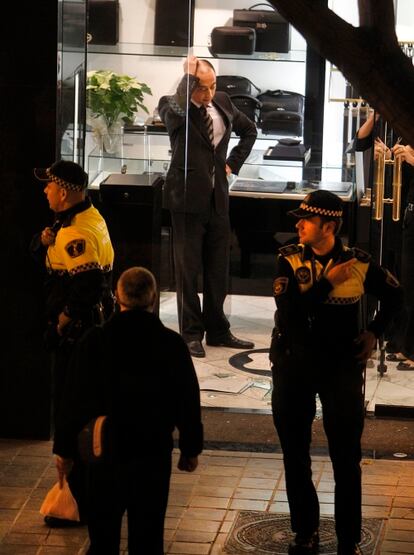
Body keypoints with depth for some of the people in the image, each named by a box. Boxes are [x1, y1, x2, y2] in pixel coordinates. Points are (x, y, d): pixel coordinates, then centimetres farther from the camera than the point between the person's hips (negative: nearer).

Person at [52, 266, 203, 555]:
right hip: (154, 454, 0)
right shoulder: (172, 344, -9)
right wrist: (191, 449, 11)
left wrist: (64, 449, 5)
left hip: (104, 453, 0)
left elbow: (75, 399, -5)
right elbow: (188, 401, -2)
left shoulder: (95, 341, -10)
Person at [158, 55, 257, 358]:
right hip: (188, 197, -5)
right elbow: (178, 111, -35)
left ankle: (218, 330, 21)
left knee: (218, 269, 11)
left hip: (218, 197, 5)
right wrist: (189, 74, -26)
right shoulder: (172, 106, -8)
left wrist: (233, 163, 12)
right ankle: (192, 333, 9)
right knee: (188, 270, 1)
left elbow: (249, 129, 23)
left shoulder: (222, 102, 7)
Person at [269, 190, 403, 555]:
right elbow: (288, 310, -19)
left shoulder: (359, 263, -5)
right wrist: (328, 283, -19)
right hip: (293, 365, 2)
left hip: (342, 365, -2)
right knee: (294, 453, 10)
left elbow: (395, 295, 12)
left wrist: (374, 332, 3)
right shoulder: (290, 259, -4)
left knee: (346, 457, -2)